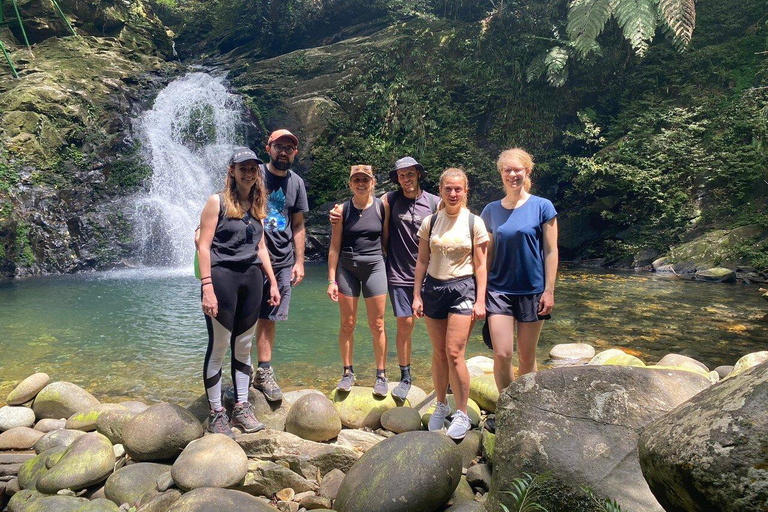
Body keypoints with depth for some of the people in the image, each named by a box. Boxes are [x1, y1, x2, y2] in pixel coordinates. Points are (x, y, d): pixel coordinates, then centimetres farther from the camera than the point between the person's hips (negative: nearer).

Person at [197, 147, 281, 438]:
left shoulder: (256, 206, 14)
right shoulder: (217, 202, -3)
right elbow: (204, 246, -9)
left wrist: (272, 282, 15)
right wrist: (207, 288, -17)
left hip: (251, 278, 6)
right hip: (222, 277, -5)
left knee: (243, 347, 11)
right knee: (219, 348, 0)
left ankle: (241, 408, 22)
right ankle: (216, 414, 12)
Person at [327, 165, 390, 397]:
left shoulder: (381, 207, -2)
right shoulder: (343, 210, -1)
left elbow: (386, 240, 4)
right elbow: (334, 247, 1)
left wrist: (390, 270, 0)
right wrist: (331, 280, -3)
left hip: (375, 267, -1)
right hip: (347, 269, 1)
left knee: (377, 325, 2)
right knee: (347, 324, 6)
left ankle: (381, 375, 14)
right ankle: (348, 372, 21)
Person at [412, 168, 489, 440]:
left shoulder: (474, 222, -1)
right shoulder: (430, 222, 6)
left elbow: (480, 265, -1)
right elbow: (422, 261, 9)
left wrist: (480, 300, -6)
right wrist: (417, 295, 5)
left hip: (463, 289, -3)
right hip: (433, 288, 3)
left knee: (454, 353, -10)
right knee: (438, 354, 9)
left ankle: (462, 414, 4)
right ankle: (441, 406, 26)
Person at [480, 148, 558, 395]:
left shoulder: (542, 207, -3)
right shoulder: (491, 210, 4)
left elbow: (551, 251, -3)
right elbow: (487, 254, 10)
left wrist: (549, 290, -8)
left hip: (532, 290, -1)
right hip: (499, 289, 2)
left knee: (527, 357, 9)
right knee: (502, 354, -7)